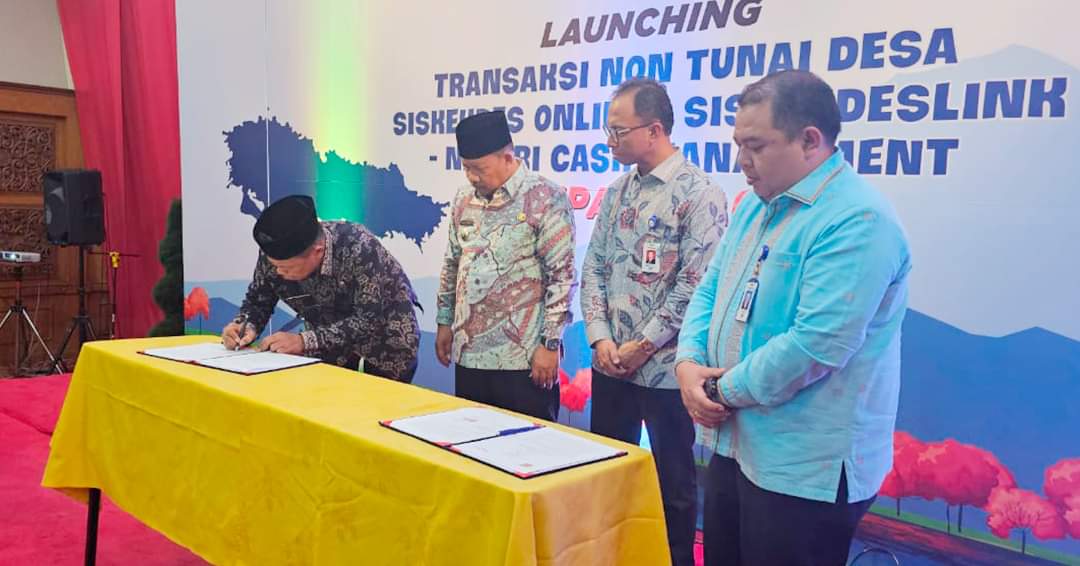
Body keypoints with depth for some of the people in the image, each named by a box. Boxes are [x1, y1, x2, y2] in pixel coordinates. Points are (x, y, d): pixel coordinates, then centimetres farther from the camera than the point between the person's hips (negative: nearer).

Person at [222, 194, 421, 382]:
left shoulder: (359, 248, -34)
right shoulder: (274, 254, -20)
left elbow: (369, 321, -34)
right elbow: (258, 301, -4)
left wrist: (304, 341, -40)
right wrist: (245, 326, -25)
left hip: (386, 345, -4)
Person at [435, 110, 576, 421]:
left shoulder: (545, 199, -10)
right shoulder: (464, 198, 9)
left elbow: (563, 275, -12)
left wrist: (550, 344, -15)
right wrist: (445, 322, 16)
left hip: (524, 357, -6)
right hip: (469, 352, 6)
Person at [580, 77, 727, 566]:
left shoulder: (699, 194, -13)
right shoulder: (617, 192, 9)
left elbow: (694, 287, -17)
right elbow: (592, 268, 7)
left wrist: (640, 346, -14)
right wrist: (600, 339, -6)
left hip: (664, 368, -6)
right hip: (610, 364, 7)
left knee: (672, 479, 10)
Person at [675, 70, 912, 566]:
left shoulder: (857, 221, -21)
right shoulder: (756, 206, 10)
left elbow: (815, 346, -28)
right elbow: (710, 290, 12)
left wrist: (723, 390, -16)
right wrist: (689, 363, -6)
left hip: (806, 468, -8)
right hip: (733, 445, 9)